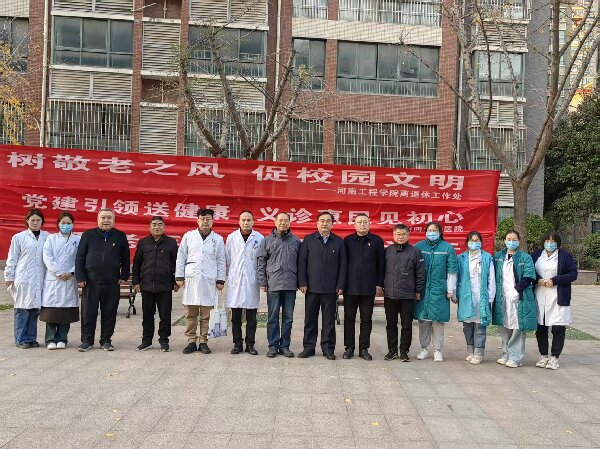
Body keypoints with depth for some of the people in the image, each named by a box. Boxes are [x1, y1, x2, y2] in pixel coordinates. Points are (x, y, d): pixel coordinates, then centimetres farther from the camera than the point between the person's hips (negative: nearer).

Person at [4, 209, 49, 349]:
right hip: (23, 279, -2)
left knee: (35, 309, 5)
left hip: (40, 279, 2)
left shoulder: (47, 237, 8)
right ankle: (21, 339, 8)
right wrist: (9, 277, 4)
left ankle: (31, 338, 15)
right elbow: (12, 259, 7)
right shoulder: (18, 237, 5)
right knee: (22, 309, 0)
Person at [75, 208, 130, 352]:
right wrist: (80, 278, -2)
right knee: (88, 313, 4)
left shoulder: (120, 236, 7)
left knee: (109, 313, 5)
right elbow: (79, 258, 5)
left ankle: (106, 340, 16)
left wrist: (124, 276, 5)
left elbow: (125, 259, 12)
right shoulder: (88, 235, 5)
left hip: (112, 283, 1)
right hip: (91, 282, 0)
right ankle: (87, 340, 15)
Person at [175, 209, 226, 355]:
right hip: (191, 279, 0)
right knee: (190, 314, 4)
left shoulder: (218, 239, 6)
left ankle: (203, 342, 12)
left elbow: (221, 261, 8)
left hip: (209, 281, 0)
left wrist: (220, 280, 3)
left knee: (206, 315, 3)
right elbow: (181, 257, 8)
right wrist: (179, 277, 3)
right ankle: (191, 342, 13)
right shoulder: (188, 236, 6)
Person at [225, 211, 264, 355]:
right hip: (235, 280, 1)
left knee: (251, 317, 4)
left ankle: (250, 344, 13)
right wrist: (228, 276, 7)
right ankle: (237, 343, 14)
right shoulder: (231, 237, 5)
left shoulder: (259, 238, 2)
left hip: (252, 281, -1)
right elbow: (227, 259, 10)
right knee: (236, 316, 5)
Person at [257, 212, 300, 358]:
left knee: (288, 318, 6)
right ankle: (273, 346, 12)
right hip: (273, 284, -1)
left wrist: (300, 282, 3)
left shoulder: (296, 241, 8)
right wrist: (263, 282, -1)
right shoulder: (268, 240, 6)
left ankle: (285, 346, 16)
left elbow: (300, 262, 9)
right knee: (273, 317, 3)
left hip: (290, 285, 1)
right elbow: (261, 261, 5)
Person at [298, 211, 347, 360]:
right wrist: (302, 283, -4)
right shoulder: (308, 240, 5)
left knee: (329, 320, 6)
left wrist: (340, 285, -2)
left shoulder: (339, 242, 6)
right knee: (310, 319, 6)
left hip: (331, 288, 0)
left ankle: (328, 348, 15)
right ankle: (309, 347, 15)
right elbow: (302, 263, 3)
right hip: (312, 287, 0)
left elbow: (342, 265, 5)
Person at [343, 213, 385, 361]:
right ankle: (349, 348, 16)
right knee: (349, 319, 7)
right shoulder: (348, 241, 6)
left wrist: (379, 284, -1)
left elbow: (381, 264, 4)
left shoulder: (377, 241, 4)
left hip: (369, 288, 0)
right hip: (350, 287, 1)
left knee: (366, 320, 7)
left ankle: (364, 349, 16)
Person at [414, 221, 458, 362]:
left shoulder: (447, 248, 3)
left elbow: (451, 270, 2)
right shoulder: (419, 246, 5)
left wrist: (450, 290, 0)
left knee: (438, 321, 1)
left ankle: (438, 350, 12)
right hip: (422, 290, 1)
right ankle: (424, 348, 18)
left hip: (439, 290, -1)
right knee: (423, 320, 7)